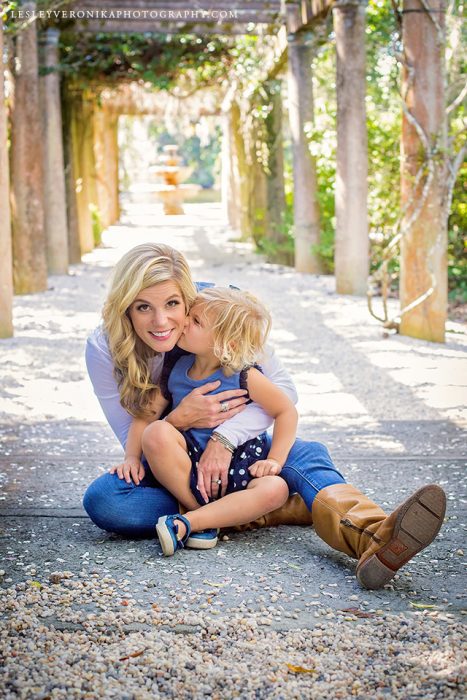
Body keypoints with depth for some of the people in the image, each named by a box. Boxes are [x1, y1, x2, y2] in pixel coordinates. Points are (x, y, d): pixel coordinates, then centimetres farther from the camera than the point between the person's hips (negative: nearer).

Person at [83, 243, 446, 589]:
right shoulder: (104, 349, -19)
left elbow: (283, 389, -18)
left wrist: (225, 438, -32)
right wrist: (179, 419, -32)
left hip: (232, 449, 0)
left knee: (307, 454, -31)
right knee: (102, 499, -33)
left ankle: (372, 541, -62)